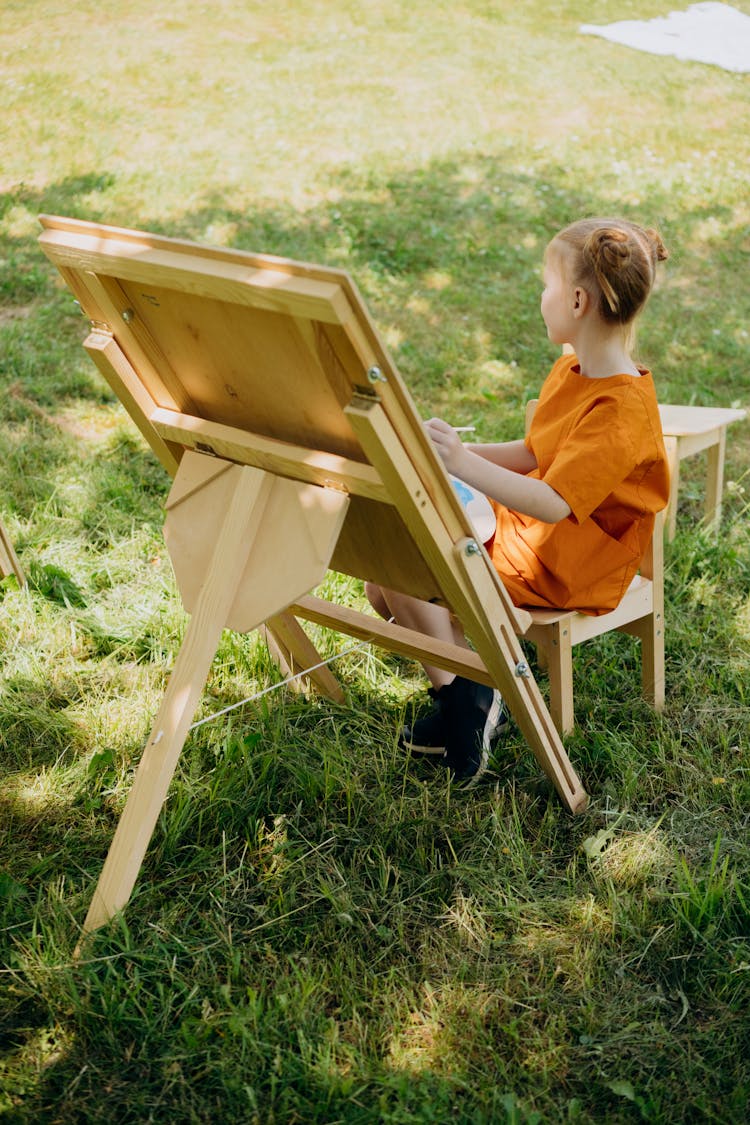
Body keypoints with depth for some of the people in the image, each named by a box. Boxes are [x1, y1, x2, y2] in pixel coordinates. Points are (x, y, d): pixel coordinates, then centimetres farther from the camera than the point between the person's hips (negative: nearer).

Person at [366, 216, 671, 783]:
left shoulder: (622, 408, -26)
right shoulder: (571, 370, 5)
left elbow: (554, 504, -35)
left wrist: (466, 465, -42)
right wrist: (463, 453, 4)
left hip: (563, 568, -9)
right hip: (520, 525, 9)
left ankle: (463, 700, 4)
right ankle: (469, 699, 8)